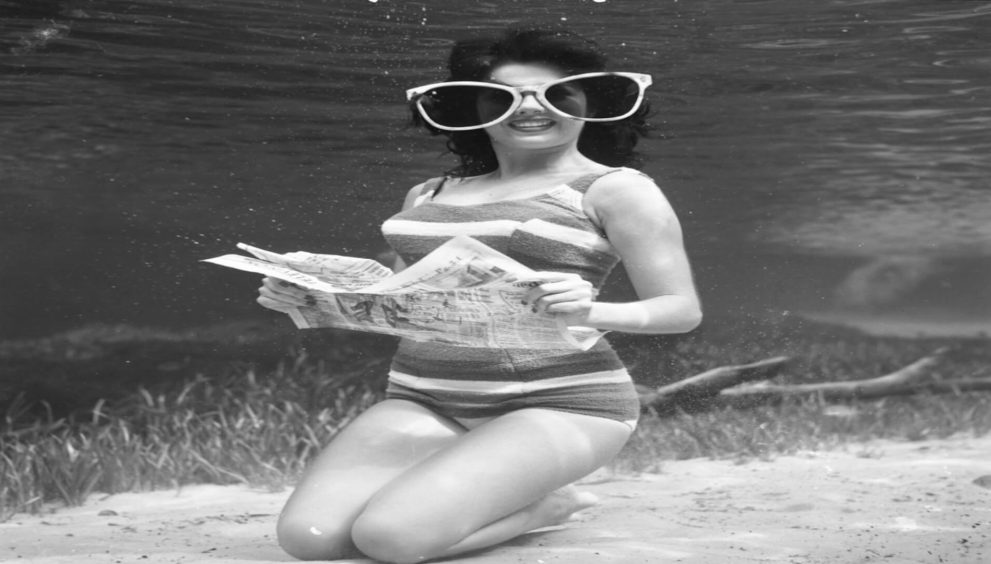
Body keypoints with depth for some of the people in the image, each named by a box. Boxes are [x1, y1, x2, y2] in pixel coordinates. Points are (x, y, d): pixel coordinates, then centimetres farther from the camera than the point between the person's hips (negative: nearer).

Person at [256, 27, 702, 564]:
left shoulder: (614, 188, -1)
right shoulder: (429, 194, 16)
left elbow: (682, 310, -5)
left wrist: (590, 312, -25)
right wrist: (309, 295, 2)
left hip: (558, 405, -6)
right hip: (424, 403, 6)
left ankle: (548, 502, 3)